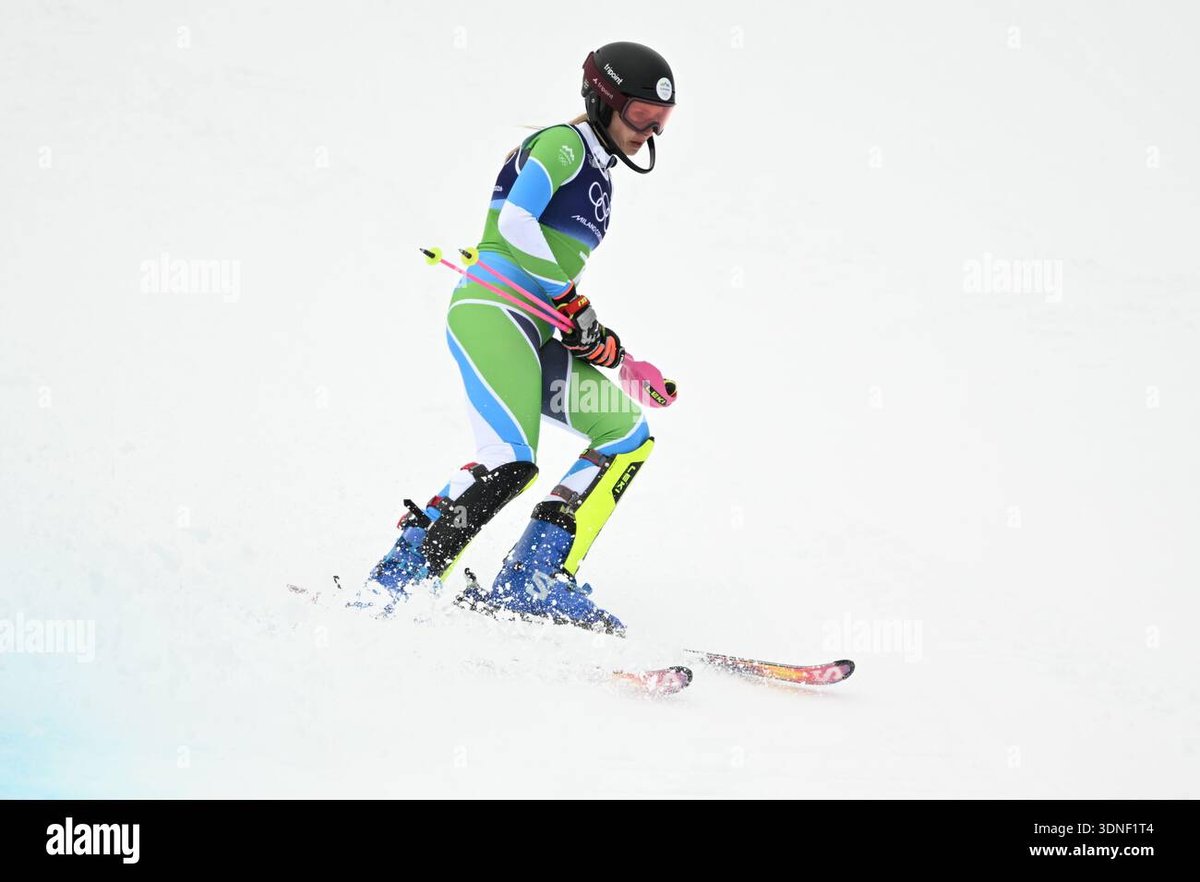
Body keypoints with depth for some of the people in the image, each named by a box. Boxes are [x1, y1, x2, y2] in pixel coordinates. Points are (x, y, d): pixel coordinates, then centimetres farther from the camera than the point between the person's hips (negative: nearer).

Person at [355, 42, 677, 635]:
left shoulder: (597, 175, 27)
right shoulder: (563, 144, 0)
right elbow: (516, 220, -17)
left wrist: (602, 345, 15)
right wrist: (572, 302, -15)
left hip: (530, 336, 10)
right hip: (492, 312, -10)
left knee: (627, 433, -1)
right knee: (510, 462, -26)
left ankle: (536, 580, -9)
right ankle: (393, 582, -20)